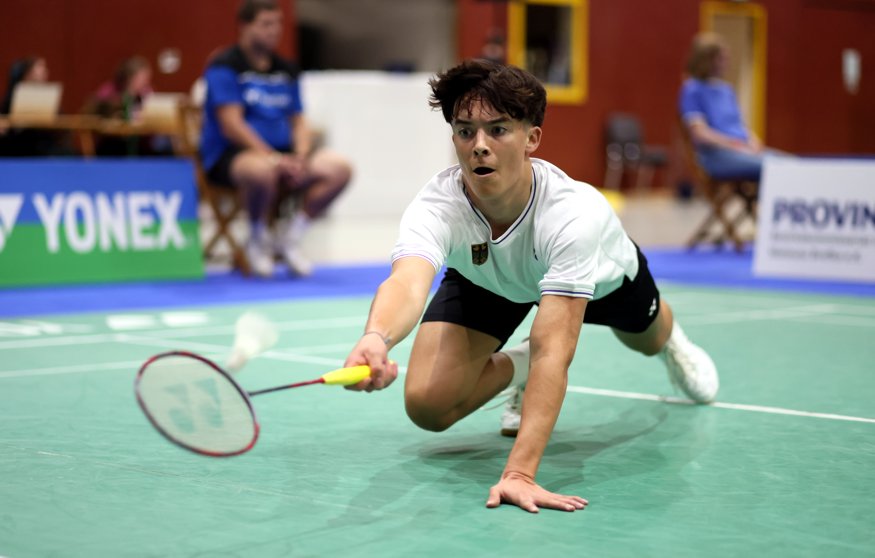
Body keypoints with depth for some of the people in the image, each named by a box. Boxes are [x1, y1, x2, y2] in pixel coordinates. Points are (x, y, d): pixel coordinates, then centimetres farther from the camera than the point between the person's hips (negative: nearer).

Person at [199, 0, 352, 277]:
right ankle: (259, 239, -10)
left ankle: (290, 234, 1)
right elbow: (231, 126, -15)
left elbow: (299, 122, 12)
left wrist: (300, 158, -10)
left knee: (338, 168, -15)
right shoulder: (225, 67, -5)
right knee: (262, 171, -41)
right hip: (230, 155, -6)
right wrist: (273, 158, -24)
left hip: (280, 153, 6)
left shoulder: (286, 70, 15)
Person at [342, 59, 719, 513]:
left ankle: (671, 338, 71)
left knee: (649, 341, 30)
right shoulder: (436, 207, -42)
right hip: (485, 283, 0)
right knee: (427, 406, -19)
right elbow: (408, 281, -63)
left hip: (601, 274, 0)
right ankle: (518, 367, 14)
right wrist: (375, 338, -87)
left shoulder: (575, 213, -47)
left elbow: (553, 348, -53)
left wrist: (519, 473, -63)